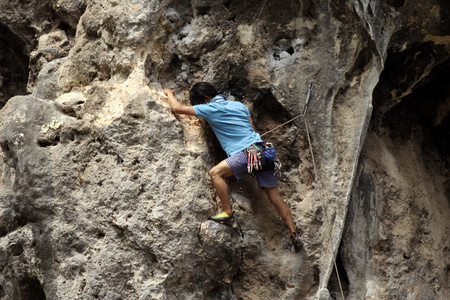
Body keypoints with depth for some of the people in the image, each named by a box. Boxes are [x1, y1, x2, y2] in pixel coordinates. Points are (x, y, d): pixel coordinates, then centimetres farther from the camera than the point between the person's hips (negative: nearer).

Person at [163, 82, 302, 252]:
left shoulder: (210, 109, 1)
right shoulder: (239, 105, 22)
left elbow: (177, 108, 6)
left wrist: (169, 93, 24)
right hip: (263, 151, 8)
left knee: (215, 173, -12)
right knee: (275, 198, 8)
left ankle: (228, 213, -14)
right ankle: (294, 236, 7)